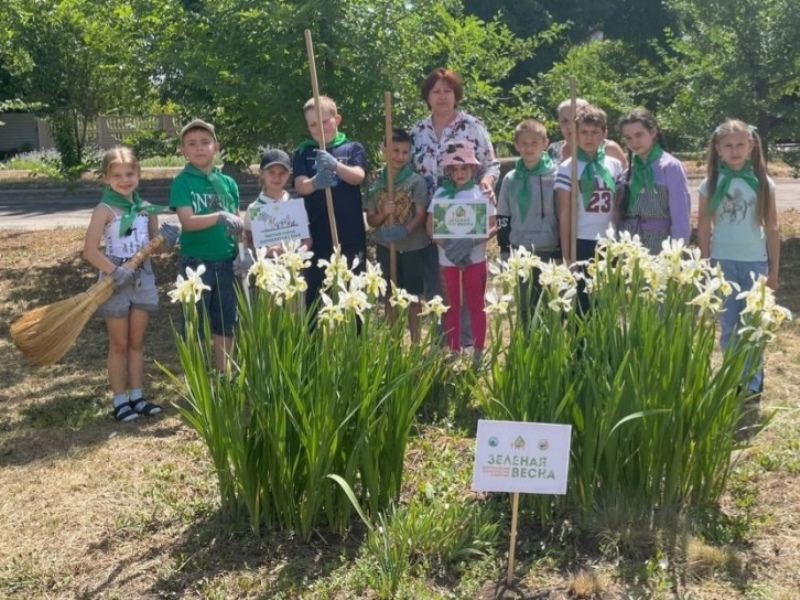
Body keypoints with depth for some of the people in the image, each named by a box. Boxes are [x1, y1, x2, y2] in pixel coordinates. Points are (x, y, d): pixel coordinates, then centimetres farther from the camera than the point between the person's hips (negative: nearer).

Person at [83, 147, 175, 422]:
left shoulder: (147, 209, 3)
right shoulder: (105, 210, -11)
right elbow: (90, 251, -16)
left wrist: (165, 240, -9)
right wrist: (115, 271, -24)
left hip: (143, 279, 4)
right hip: (116, 281, -4)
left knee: (137, 342, 13)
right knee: (119, 344, 5)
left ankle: (136, 396, 23)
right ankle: (119, 400, 15)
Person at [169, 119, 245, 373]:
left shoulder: (228, 183, 4)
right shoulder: (182, 182, -6)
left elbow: (238, 222, 8)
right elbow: (187, 221, -18)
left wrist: (242, 252, -6)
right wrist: (220, 217, -32)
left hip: (225, 262, 4)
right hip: (196, 262, -4)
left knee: (226, 322, 12)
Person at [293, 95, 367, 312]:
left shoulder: (353, 148, 4)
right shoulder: (303, 152, 5)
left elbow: (357, 176, -14)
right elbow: (300, 186, -9)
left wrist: (335, 165, -34)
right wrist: (315, 182, -33)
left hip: (351, 236, 0)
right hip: (317, 237, 0)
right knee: (315, 296, 5)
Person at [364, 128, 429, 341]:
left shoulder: (416, 181, -7)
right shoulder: (376, 184, 1)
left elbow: (421, 215, -10)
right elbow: (371, 220, 5)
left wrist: (405, 230, -27)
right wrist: (384, 213, -16)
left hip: (413, 246, -2)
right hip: (386, 247, 3)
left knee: (413, 295, 7)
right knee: (390, 296, 10)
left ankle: (415, 341, 18)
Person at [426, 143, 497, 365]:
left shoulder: (482, 193, 0)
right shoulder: (441, 193, 3)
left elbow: (493, 227, -2)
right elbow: (431, 227, 2)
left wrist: (472, 242, -20)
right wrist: (447, 246, -15)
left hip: (475, 257, -1)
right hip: (448, 258, 2)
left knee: (476, 305, 5)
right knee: (452, 307, 9)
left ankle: (478, 351, 12)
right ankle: (454, 352, 17)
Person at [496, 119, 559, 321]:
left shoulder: (555, 176, -4)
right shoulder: (510, 179, 6)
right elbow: (503, 218, 10)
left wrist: (562, 252, -5)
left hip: (549, 252, -3)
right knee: (525, 308, 10)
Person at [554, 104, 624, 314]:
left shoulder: (615, 166, 6)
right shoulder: (567, 168, -4)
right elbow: (564, 215, -4)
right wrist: (566, 254, -6)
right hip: (582, 245, -3)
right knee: (582, 304, 3)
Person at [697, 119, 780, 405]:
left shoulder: (763, 183, -2)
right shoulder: (710, 184, -2)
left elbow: (772, 229, 2)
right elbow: (703, 227, 3)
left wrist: (773, 269, 2)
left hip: (755, 262, 0)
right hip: (722, 262, 1)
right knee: (728, 328, 9)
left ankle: (753, 384, 12)